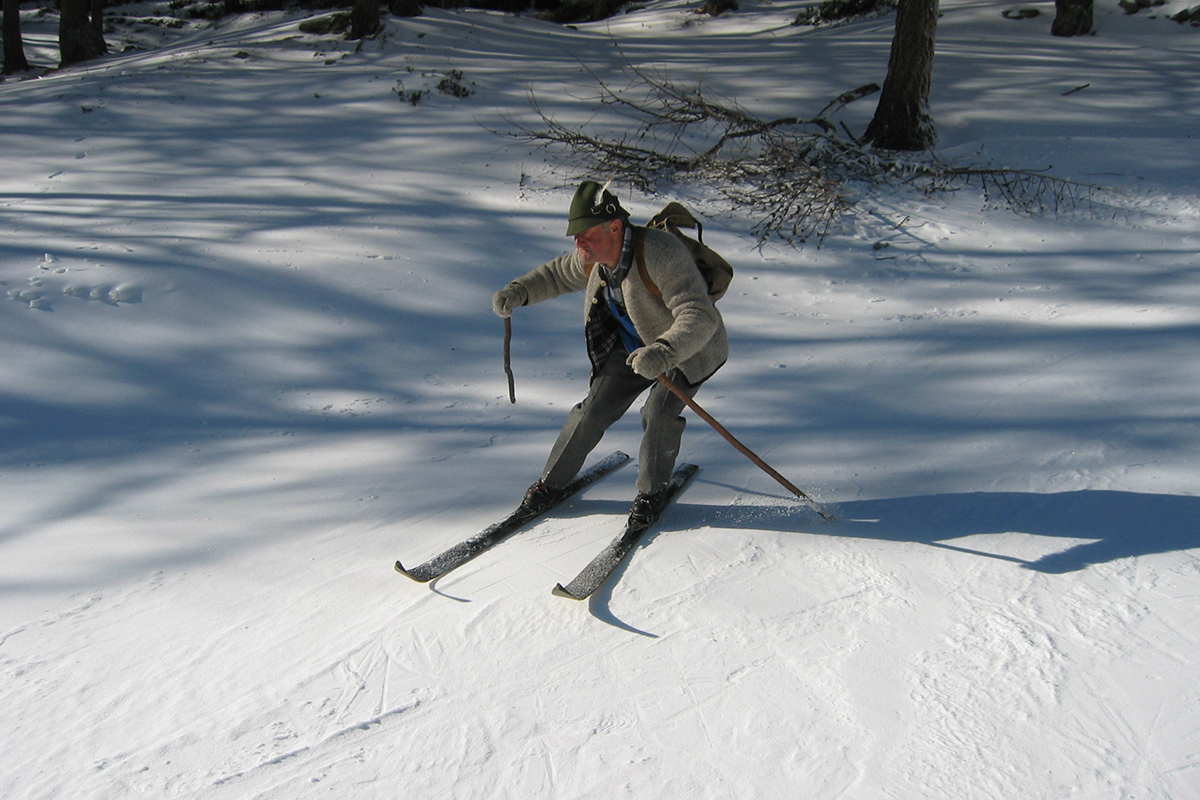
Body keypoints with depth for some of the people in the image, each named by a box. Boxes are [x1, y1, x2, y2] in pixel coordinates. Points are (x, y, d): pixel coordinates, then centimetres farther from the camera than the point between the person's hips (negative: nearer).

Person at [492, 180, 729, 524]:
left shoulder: (661, 254, -37)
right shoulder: (593, 257, -14)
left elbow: (699, 319, -44)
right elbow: (558, 274, 9)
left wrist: (663, 352, -60)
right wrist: (519, 291, -8)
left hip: (689, 350, -5)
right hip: (634, 347, 6)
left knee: (658, 413, -24)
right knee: (594, 411, -3)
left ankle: (653, 491, 2)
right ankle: (552, 482, 16)